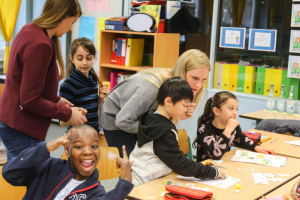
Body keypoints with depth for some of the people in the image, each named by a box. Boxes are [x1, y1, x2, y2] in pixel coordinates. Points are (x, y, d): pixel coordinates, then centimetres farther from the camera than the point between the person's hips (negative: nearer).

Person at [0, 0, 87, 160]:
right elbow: (30, 101, -22)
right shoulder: (40, 44, -24)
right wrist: (67, 114, -12)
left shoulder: (29, 31, 5)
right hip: (22, 130, -10)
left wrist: (56, 100, 11)